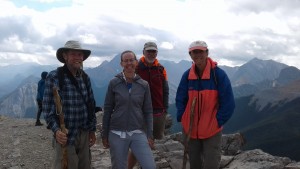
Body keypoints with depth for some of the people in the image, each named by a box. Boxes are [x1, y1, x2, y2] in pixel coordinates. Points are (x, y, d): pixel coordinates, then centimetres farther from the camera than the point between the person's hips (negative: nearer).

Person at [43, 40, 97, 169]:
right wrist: (56, 130, -21)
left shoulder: (85, 77, 7)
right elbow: (47, 108, -10)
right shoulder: (54, 77, -9)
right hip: (65, 135, -5)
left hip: (84, 134, 5)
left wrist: (92, 130, 13)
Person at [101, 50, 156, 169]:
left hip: (138, 133, 1)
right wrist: (104, 134, 1)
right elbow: (107, 110, 0)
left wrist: (150, 135, -1)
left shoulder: (144, 85, 1)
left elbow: (148, 111, 4)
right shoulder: (114, 83, -3)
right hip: (117, 134, -1)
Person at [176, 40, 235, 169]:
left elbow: (228, 103, -10)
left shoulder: (219, 74, -11)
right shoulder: (187, 75, -1)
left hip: (212, 130, -3)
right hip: (190, 129, 3)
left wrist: (218, 121, -12)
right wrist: (182, 119, -3)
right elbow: (180, 99, 8)